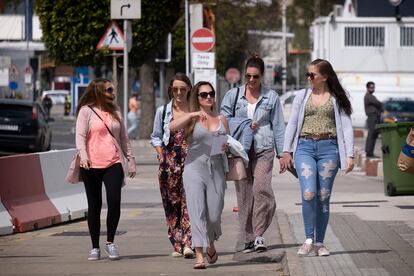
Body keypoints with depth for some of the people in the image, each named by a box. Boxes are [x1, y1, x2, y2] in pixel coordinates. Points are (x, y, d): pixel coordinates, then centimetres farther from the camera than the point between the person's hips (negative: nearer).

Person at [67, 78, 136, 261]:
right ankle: (95, 247, 12)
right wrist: (83, 155, -22)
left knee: (114, 202, -13)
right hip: (92, 165, -3)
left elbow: (123, 138, 20)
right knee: (94, 206, 4)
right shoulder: (86, 111, 1)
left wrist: (130, 158, 16)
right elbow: (80, 135, -6)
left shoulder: (115, 112, 15)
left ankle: (110, 242, 2)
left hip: (113, 164, 3)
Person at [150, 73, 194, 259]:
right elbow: (156, 137, 15)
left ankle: (187, 243, -19)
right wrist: (161, 155, 1)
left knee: (189, 201, -13)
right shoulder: (163, 111, 9)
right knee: (172, 203, 4)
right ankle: (177, 245, 11)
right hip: (169, 162, 2)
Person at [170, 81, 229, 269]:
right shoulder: (191, 118, 4)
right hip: (195, 167, -3)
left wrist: (226, 147, 0)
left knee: (214, 214, 2)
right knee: (197, 211, -12)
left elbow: (228, 143, 23)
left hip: (216, 168, 3)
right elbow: (172, 126, -14)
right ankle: (199, 255, -14)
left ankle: (211, 245, 32)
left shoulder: (221, 119, 14)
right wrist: (193, 114, -22)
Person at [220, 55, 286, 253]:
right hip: (240, 149, 1)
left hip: (263, 149, -1)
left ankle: (259, 235, -10)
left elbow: (278, 126, 11)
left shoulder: (271, 97, 10)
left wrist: (283, 153, 7)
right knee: (244, 193, -1)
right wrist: (245, 124, -7)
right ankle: (248, 239, 7)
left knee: (262, 188, -19)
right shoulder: (233, 95, 9)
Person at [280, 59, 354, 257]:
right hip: (305, 147, 0)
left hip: (329, 148, 0)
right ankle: (309, 239, -4)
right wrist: (286, 151, 5)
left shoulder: (337, 99, 6)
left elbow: (346, 127, 4)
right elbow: (292, 124, 12)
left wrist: (350, 155, -4)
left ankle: (319, 242, 11)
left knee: (323, 197, 2)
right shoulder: (302, 96, 11)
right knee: (308, 194, -15)